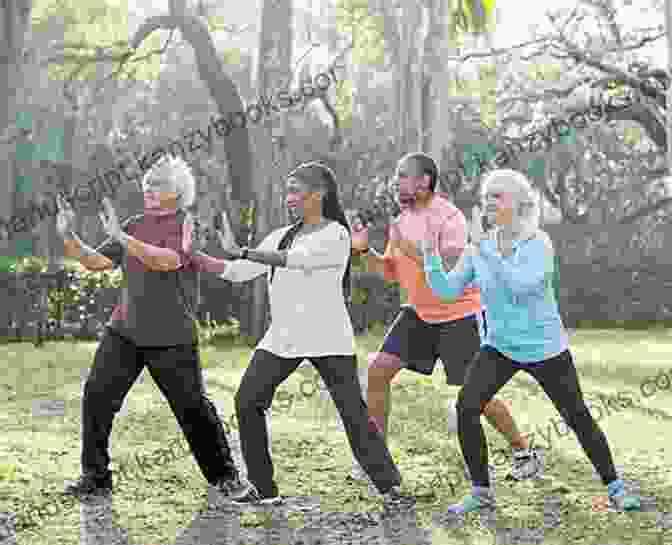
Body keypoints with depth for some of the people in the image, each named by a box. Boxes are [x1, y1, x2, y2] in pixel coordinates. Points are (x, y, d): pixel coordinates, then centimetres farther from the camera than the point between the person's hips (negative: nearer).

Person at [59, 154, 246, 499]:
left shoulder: (183, 224, -7)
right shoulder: (135, 225, 10)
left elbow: (167, 261, -26)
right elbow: (96, 261, 8)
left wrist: (122, 238, -34)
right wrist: (69, 238, -7)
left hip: (172, 338, -5)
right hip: (125, 331, 5)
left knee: (192, 406, 0)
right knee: (96, 396, -5)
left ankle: (223, 474, 19)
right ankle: (95, 476, 7)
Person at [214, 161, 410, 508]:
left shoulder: (336, 235, -8)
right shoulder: (281, 237, 11)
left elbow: (295, 259, -24)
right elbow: (236, 272, 10)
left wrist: (241, 252, -27)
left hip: (328, 339, -6)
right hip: (281, 338, 6)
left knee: (353, 412, -10)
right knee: (247, 401, -4)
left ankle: (389, 486, -1)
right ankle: (262, 488, 5)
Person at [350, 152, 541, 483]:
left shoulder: (449, 217, -21)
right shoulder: (402, 219, 4)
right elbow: (390, 272, 9)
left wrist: (408, 246, -32)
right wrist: (365, 250, -7)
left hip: (459, 315, -7)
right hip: (419, 313, 7)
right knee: (377, 370, -4)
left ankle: (524, 453, 18)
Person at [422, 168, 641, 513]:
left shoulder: (539, 243, -17)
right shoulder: (479, 246, -3)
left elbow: (521, 285, -34)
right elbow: (447, 290, -5)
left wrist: (482, 247, -36)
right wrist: (430, 253, -20)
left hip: (545, 350, -3)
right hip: (499, 347, 4)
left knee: (578, 417, 5)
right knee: (466, 408, -14)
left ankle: (615, 487, 25)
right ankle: (481, 493, -1)